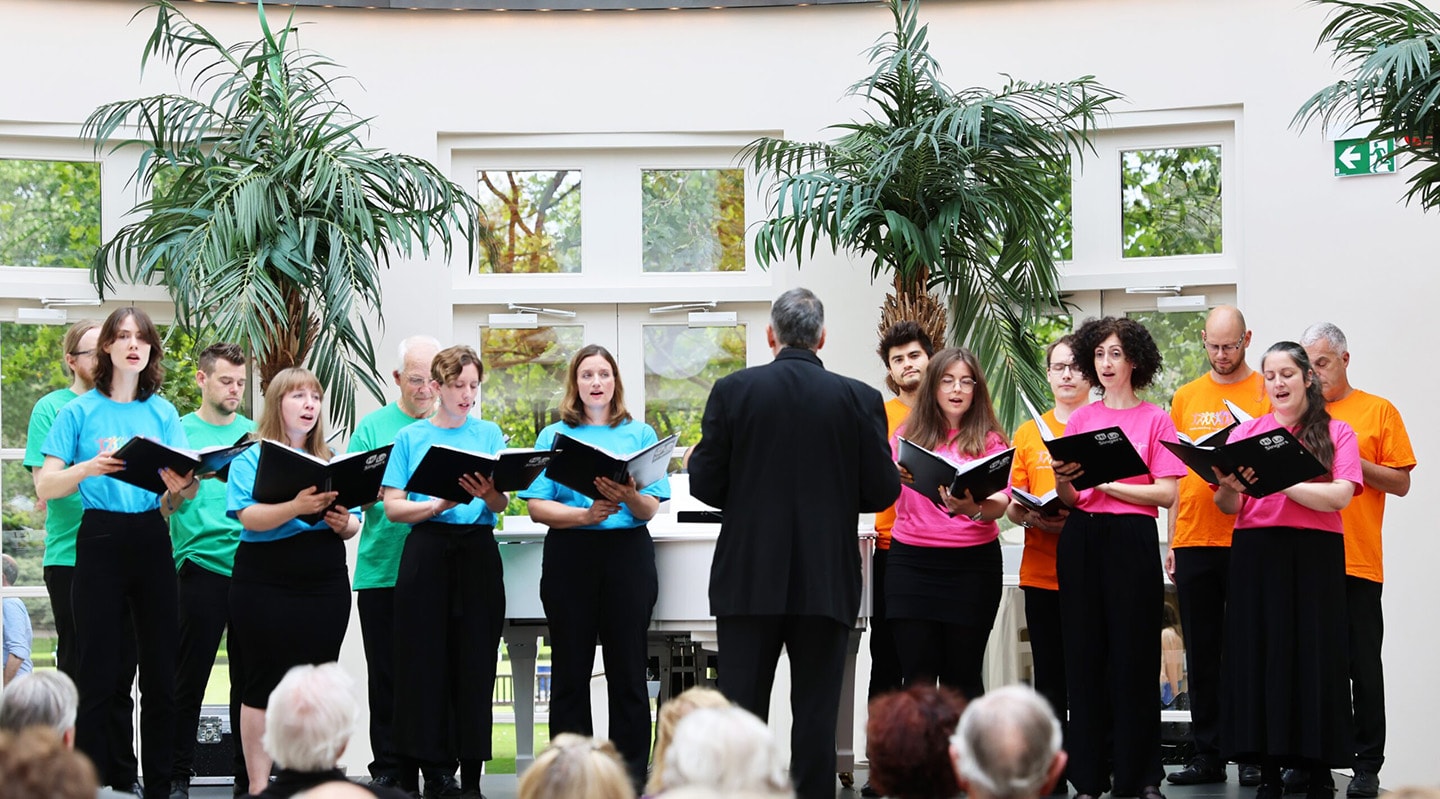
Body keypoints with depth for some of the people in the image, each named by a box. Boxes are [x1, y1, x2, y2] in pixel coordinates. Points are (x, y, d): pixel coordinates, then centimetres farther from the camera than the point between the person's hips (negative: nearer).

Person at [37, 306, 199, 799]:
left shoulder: (162, 413, 10)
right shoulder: (80, 412, 1)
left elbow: (181, 490, 5)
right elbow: (45, 486, -4)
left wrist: (181, 487, -19)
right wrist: (89, 468, -23)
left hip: (152, 541, 3)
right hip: (100, 541, -3)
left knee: (160, 672, 4)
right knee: (100, 671, -4)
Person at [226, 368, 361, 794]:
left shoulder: (332, 460, 14)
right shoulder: (251, 459, 0)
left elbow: (353, 524, 13)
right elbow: (249, 517, -14)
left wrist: (344, 524, -10)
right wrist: (297, 507, -29)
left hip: (325, 585, 4)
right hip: (265, 586, -4)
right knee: (264, 684, -1)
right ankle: (258, 786, 4)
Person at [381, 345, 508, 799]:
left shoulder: (489, 434, 10)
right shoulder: (411, 438, 6)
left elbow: (502, 505, 2)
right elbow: (393, 507, 1)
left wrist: (488, 494, -21)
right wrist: (439, 505, -16)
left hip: (478, 552, 1)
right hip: (428, 552, -1)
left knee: (476, 663, 0)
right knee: (426, 662, -3)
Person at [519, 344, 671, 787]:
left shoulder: (640, 434, 9)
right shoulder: (554, 436, 9)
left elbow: (650, 507, 1)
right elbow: (537, 506, -1)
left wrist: (629, 496, -22)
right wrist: (586, 514, -17)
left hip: (628, 553, 0)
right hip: (570, 555, 0)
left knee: (627, 669, 0)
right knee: (571, 671, 2)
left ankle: (632, 774, 4)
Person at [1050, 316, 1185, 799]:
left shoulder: (1155, 420, 3)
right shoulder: (1080, 419, 12)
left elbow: (1166, 493, -5)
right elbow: (1070, 500, 11)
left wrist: (1105, 483, -12)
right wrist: (1064, 483, -11)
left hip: (1132, 539, -3)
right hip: (1081, 539, 3)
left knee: (1133, 655, -3)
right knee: (1085, 655, 2)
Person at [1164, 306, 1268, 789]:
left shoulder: (1266, 392, 2)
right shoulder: (1186, 398, 12)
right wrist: (1171, 541, 9)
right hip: (1194, 543, 3)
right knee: (1201, 652, 6)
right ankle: (1207, 754, 12)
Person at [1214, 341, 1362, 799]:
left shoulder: (1336, 433, 6)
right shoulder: (1246, 433, 12)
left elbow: (1339, 496, -8)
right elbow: (1229, 508, 8)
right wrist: (1228, 489, -15)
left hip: (1315, 555, -2)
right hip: (1256, 554, 2)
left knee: (1313, 655, -4)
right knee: (1259, 655, -1)